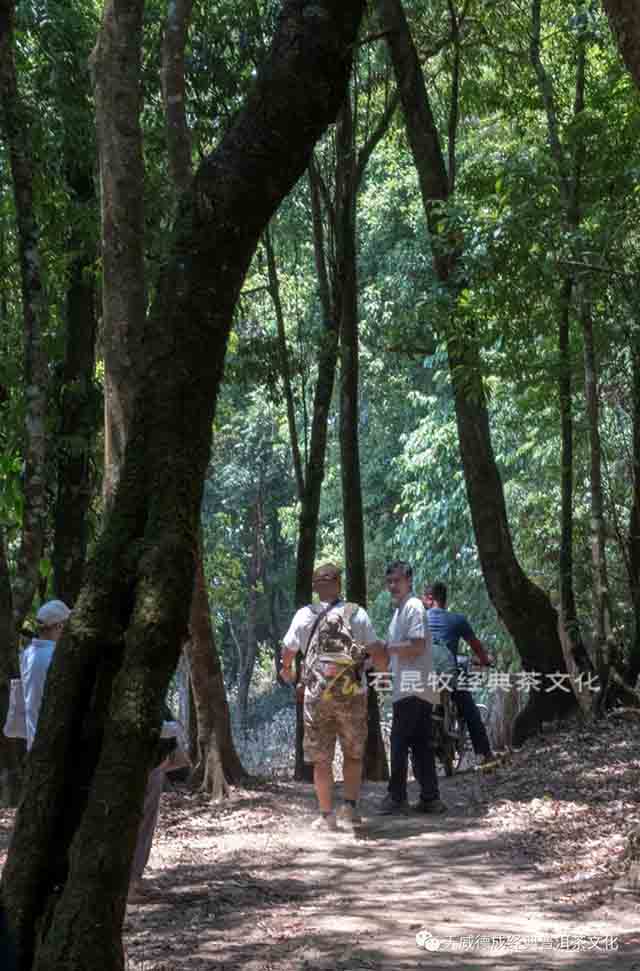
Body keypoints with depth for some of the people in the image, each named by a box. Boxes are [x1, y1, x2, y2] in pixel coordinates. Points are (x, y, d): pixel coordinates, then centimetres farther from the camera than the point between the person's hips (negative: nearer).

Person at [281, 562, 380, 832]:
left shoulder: (305, 615, -1)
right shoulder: (357, 613, -2)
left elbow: (288, 650, 14)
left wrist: (286, 671, 35)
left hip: (317, 696, 0)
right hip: (353, 695, 0)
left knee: (321, 759, 7)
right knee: (353, 754, 16)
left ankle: (327, 816, 8)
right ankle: (351, 805, 5)